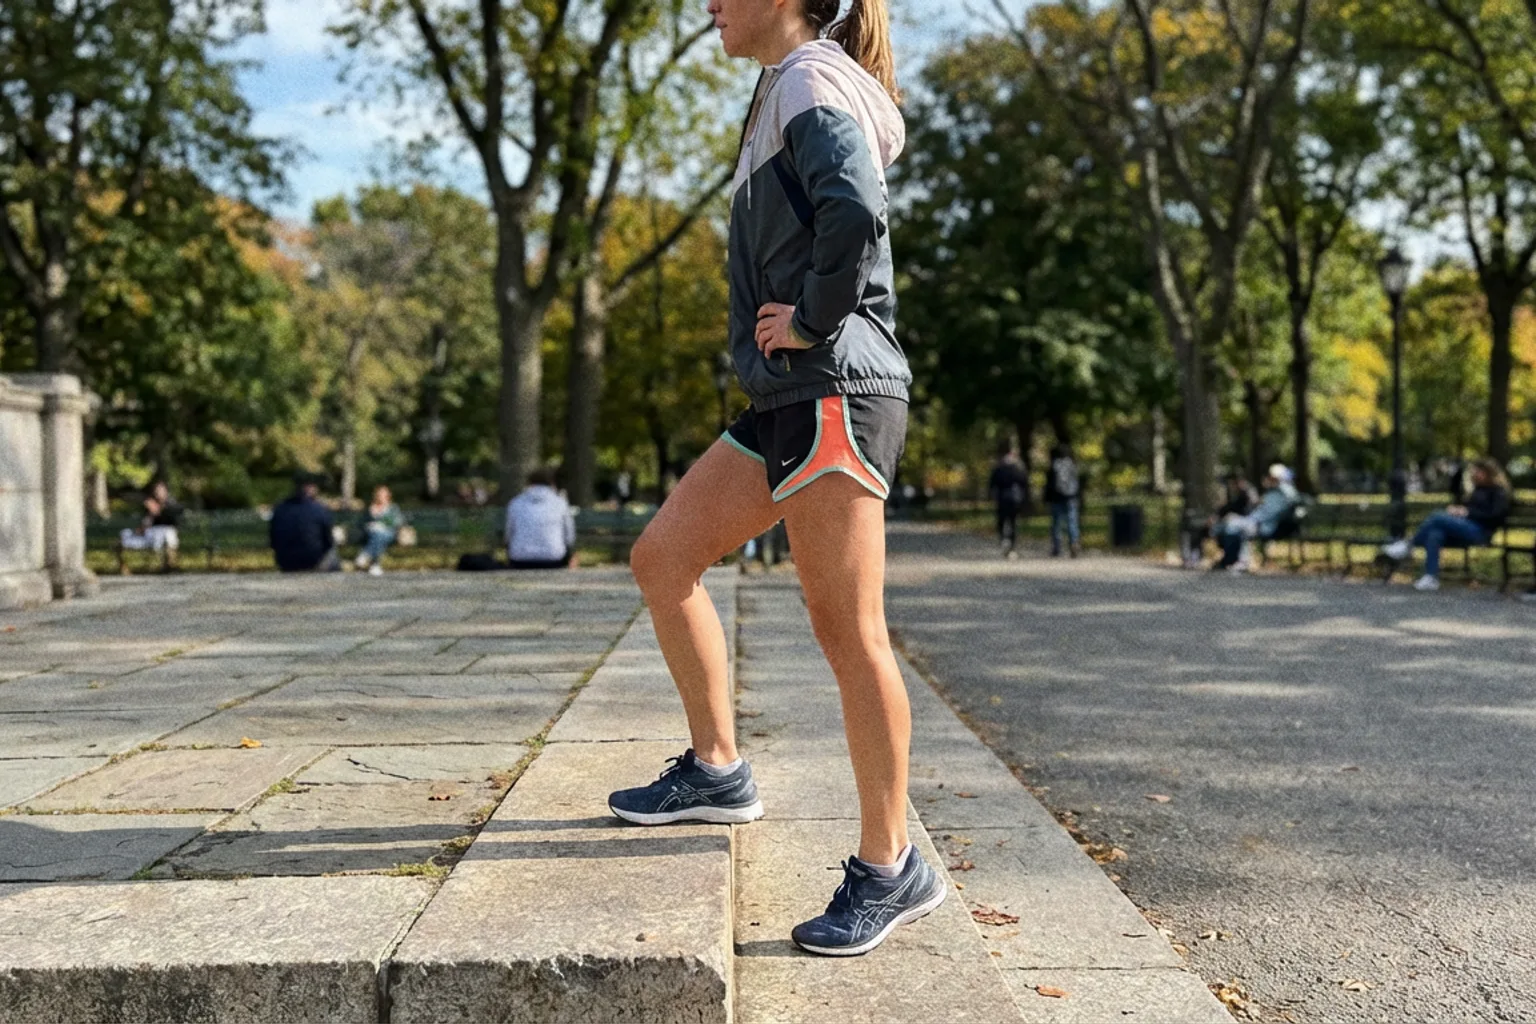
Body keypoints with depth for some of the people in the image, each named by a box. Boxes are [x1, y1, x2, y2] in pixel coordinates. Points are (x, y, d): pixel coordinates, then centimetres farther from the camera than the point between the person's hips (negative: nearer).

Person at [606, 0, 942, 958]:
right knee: (663, 557, 12)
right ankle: (717, 769, 21)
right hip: (791, 401, 10)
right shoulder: (787, 92, 23)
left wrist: (812, 319, -16)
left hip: (835, 394, -10)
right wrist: (797, 321, 11)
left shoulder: (812, 82, -8)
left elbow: (855, 211, -28)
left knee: (848, 629, -7)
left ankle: (890, 867, 4)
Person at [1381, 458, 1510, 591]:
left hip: (1480, 531, -7)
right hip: (1464, 528, 7)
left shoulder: (1499, 492, 7)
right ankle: (1431, 578, -37)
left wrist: (1468, 513, -11)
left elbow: (1496, 515, -9)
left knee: (1438, 517, -28)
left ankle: (1408, 546, -19)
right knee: (1435, 534, -27)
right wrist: (1456, 509, 7)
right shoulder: (1478, 490, 32)